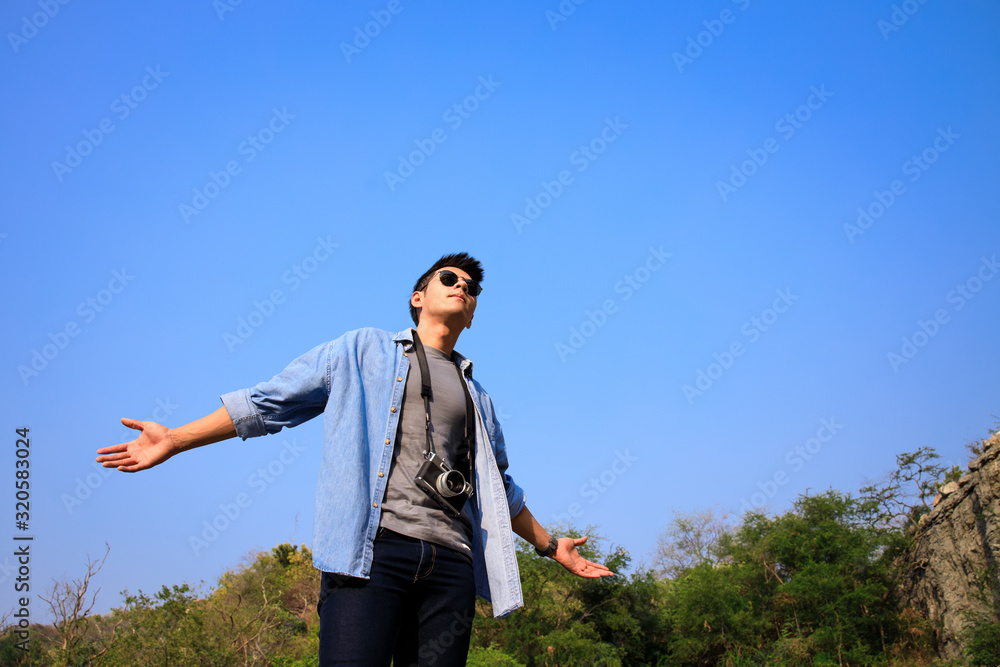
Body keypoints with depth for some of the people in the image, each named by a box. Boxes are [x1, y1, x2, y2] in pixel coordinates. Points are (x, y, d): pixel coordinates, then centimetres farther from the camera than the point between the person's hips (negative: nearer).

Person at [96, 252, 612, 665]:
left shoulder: (476, 396, 26)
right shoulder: (363, 351, 16)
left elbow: (499, 487, 36)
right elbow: (270, 402, 12)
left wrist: (547, 544, 38)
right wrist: (173, 440, 7)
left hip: (449, 563, 4)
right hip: (372, 547, -4)